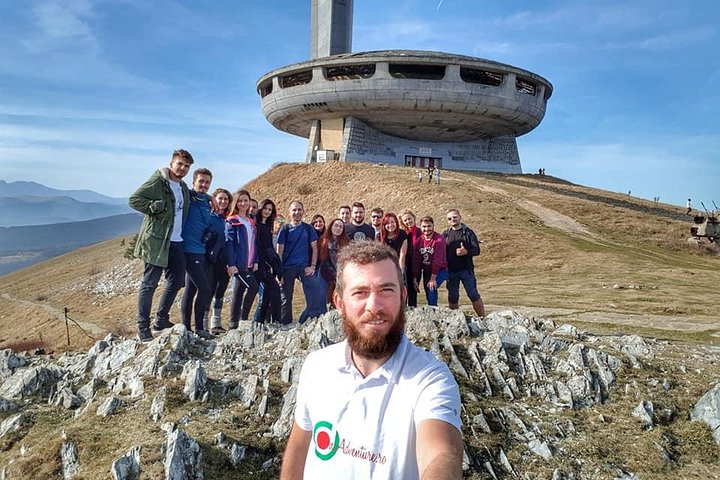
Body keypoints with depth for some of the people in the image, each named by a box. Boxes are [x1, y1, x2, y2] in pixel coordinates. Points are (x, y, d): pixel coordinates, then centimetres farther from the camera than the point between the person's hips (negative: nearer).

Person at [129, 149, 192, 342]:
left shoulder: (184, 188, 17)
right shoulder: (157, 181, -7)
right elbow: (134, 199, -14)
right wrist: (156, 207, -20)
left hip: (176, 242, 8)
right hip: (157, 242, -8)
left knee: (176, 281, 13)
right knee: (149, 284, -3)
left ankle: (161, 320, 27)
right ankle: (143, 328, 5)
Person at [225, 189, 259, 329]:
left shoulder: (251, 222, 18)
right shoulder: (231, 221, -3)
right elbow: (229, 243, -10)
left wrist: (255, 261, 7)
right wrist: (231, 264, -18)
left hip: (249, 264, 7)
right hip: (238, 264, -7)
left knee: (239, 291, 8)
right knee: (253, 286, -17)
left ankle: (233, 323, 13)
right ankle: (243, 318, -7)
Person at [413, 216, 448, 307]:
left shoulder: (439, 240, -19)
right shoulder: (418, 241, -2)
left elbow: (437, 260, -22)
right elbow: (416, 261, -2)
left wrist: (433, 278, -23)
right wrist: (415, 279, -4)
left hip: (439, 271, -5)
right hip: (426, 271, 5)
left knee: (431, 289, -23)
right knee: (428, 294, 8)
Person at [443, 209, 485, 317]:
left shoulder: (468, 232, 1)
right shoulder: (445, 234, 9)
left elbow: (477, 250, -2)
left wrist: (466, 251, -21)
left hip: (466, 270, -3)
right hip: (451, 271, 3)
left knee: (474, 295, -2)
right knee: (452, 297, 8)